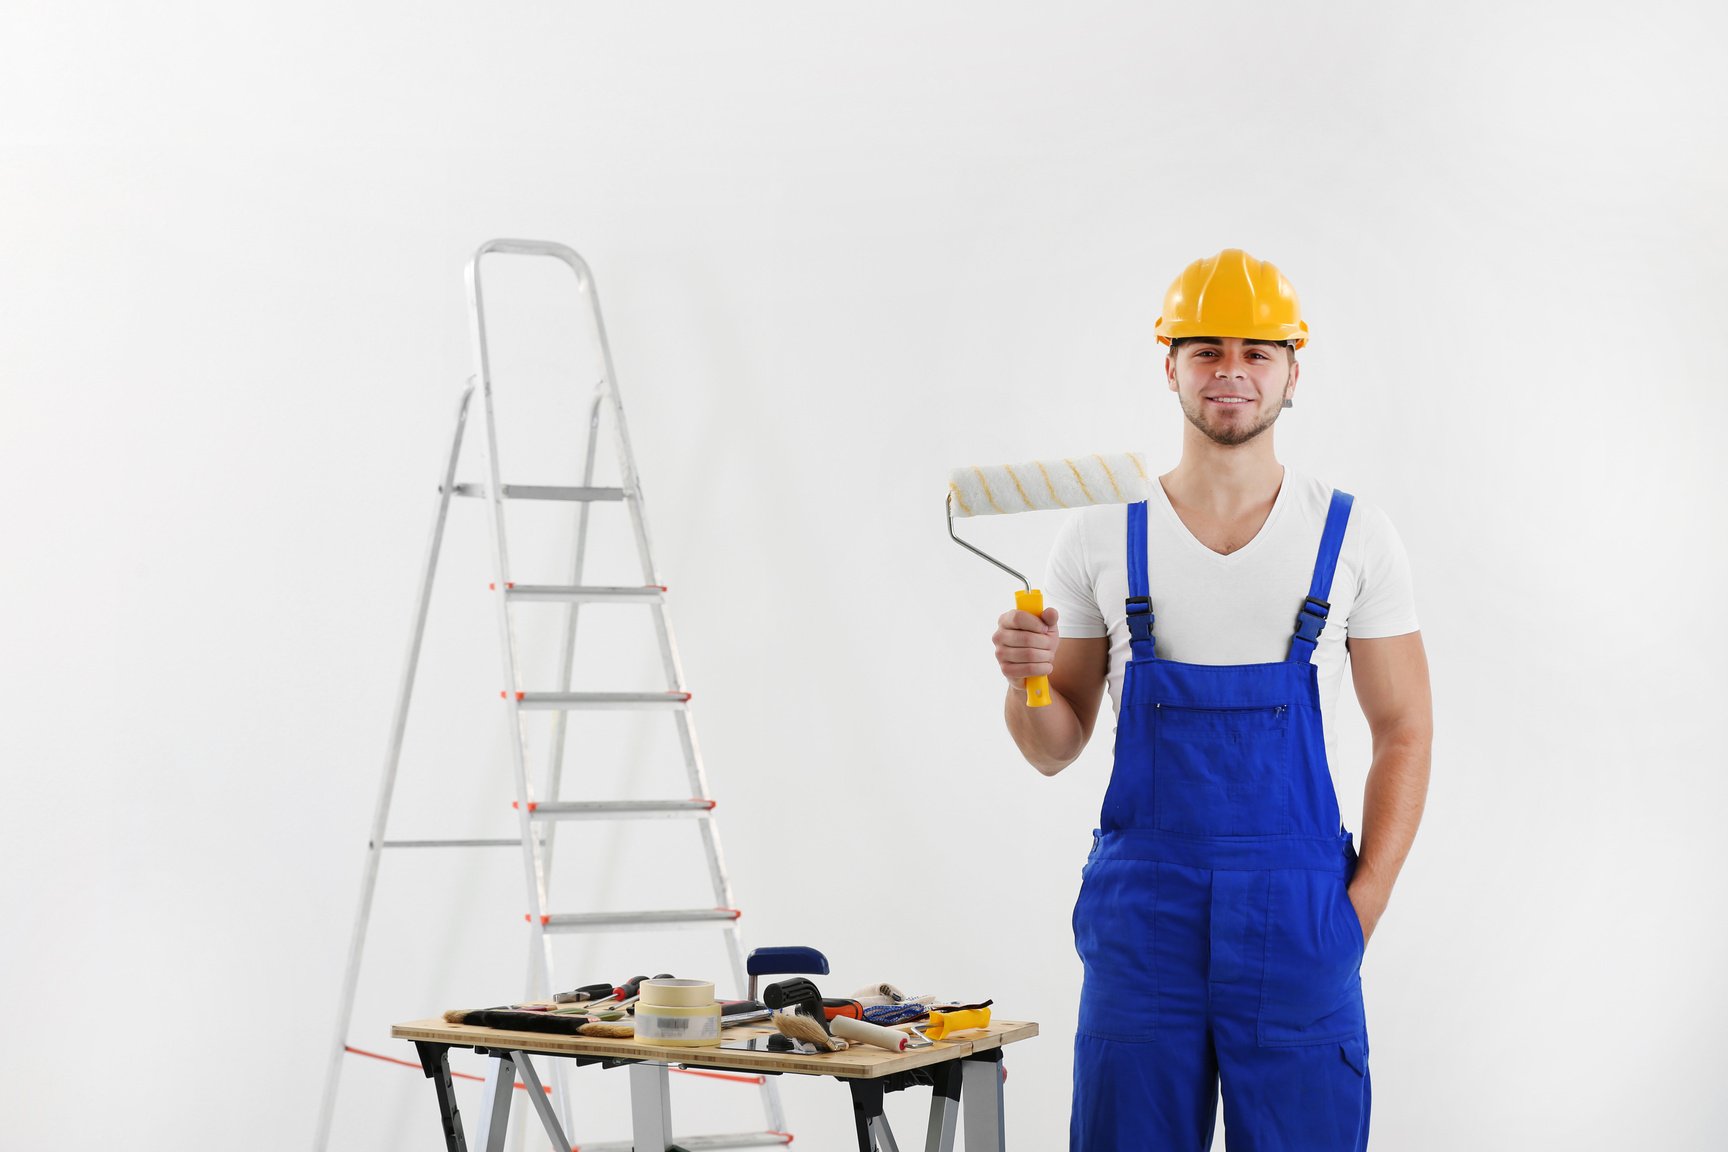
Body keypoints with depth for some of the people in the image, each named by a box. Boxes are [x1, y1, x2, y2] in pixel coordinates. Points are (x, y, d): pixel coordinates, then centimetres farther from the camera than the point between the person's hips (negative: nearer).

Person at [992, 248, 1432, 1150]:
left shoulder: (1355, 537, 3)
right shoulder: (1102, 537, 3)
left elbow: (1404, 734, 5)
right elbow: (1056, 750, 7)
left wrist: (1359, 908, -4)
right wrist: (1026, 681, -14)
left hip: (1296, 918, 0)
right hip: (1142, 909, 1)